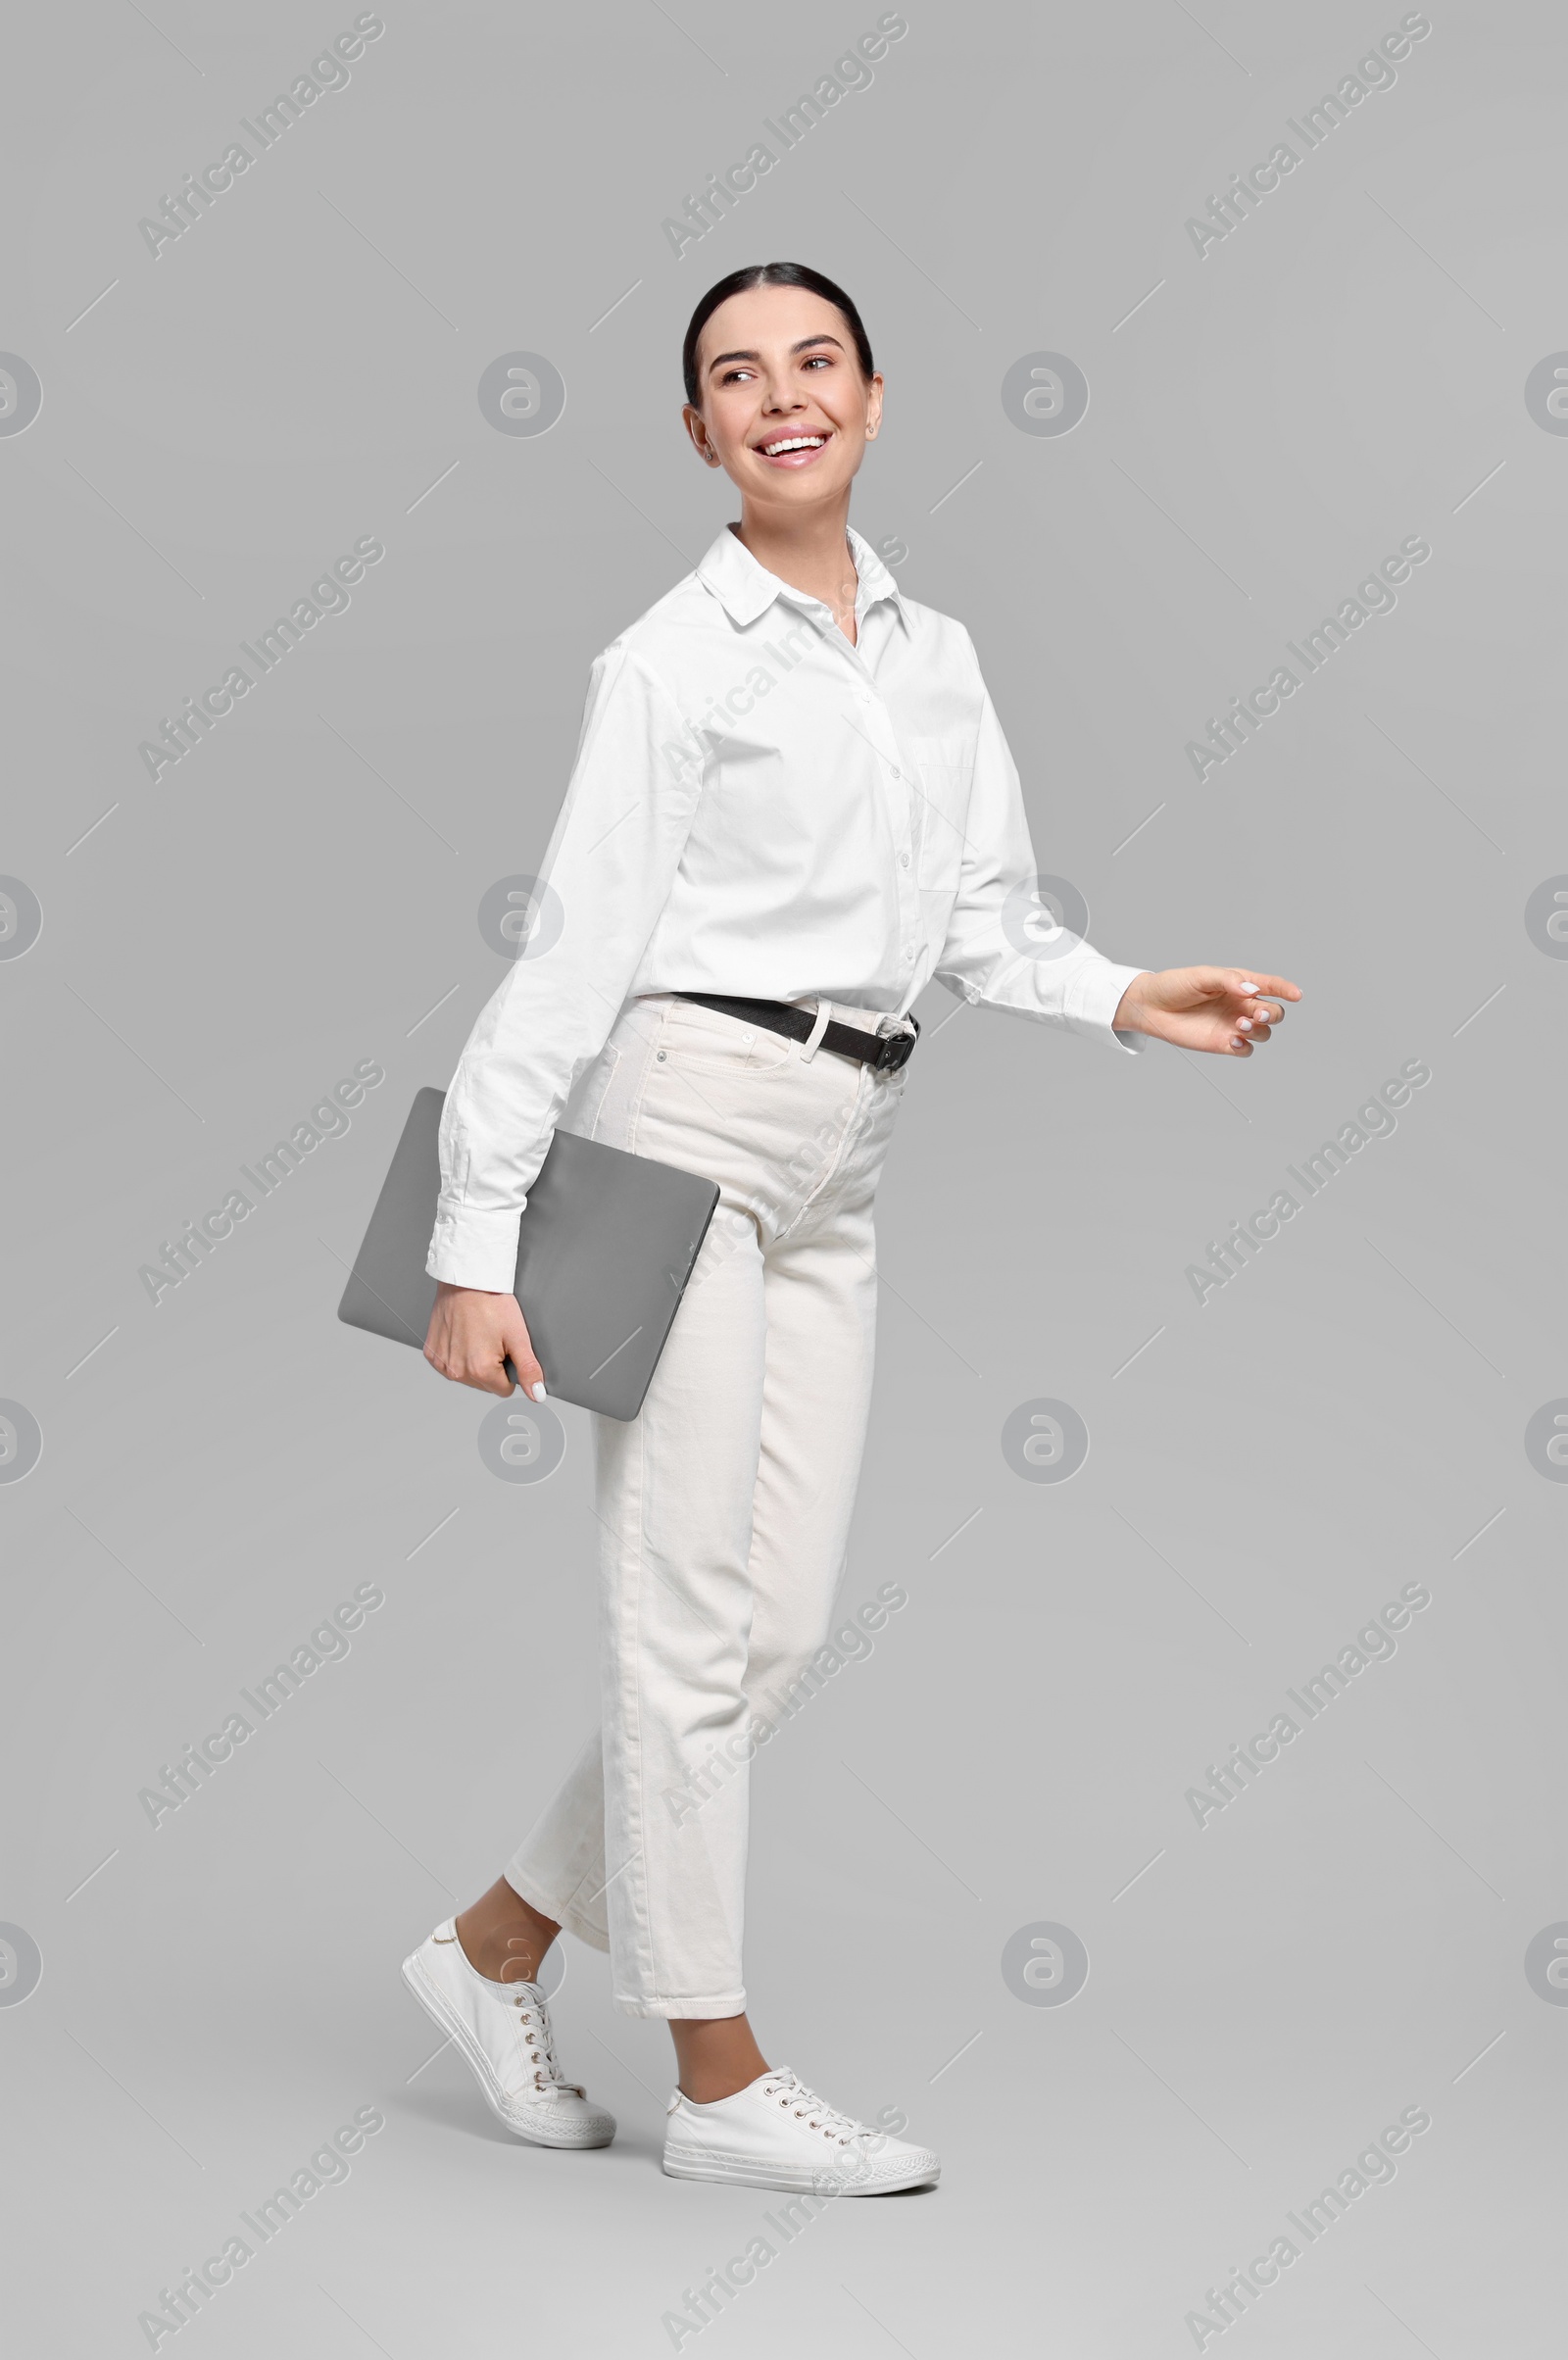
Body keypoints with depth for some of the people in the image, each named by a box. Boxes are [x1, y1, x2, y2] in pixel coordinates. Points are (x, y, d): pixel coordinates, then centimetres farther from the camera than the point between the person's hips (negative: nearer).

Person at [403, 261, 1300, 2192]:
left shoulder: (937, 654, 15)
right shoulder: (672, 659, -4)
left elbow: (984, 922, 13)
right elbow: (572, 944, -9)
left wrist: (1132, 1002, -7)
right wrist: (477, 1243, -12)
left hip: (840, 1164, 7)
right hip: (688, 1114, -7)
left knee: (782, 1623, 6)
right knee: (688, 1611, -2)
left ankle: (501, 1945, 23)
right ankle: (718, 2076, 8)